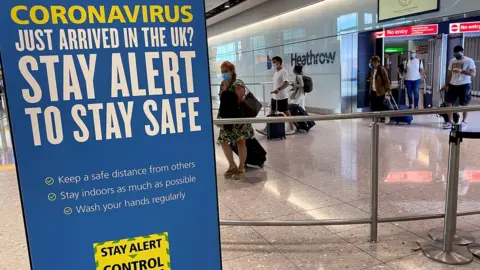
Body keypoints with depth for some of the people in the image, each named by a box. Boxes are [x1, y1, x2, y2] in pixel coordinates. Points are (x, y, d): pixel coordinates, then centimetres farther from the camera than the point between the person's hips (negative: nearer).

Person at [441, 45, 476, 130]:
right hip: (452, 85, 5)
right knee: (448, 102, 0)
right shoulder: (452, 61, 9)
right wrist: (446, 85, 13)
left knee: (464, 104, 4)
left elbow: (473, 74, -16)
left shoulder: (469, 61, -8)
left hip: (464, 85, -5)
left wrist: (461, 71, -28)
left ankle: (464, 122, 17)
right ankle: (450, 121, 9)